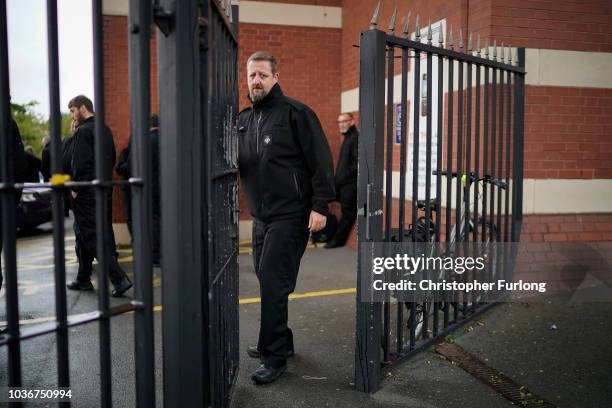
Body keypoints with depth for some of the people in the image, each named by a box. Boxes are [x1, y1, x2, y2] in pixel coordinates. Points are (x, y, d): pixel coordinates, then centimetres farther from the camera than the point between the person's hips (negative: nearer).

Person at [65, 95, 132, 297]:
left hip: (87, 192, -9)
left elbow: (80, 162, -19)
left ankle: (119, 278, -12)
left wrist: (75, 188, -11)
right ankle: (83, 279, 26)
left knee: (92, 237, -5)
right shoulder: (105, 130, 12)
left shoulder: (83, 131, -13)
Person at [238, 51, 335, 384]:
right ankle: (279, 341, 30)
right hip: (261, 217, 7)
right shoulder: (243, 120, 12)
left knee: (273, 283, -8)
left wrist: (320, 206, -18)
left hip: (290, 216, -7)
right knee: (267, 280, 13)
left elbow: (321, 161, -12)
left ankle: (275, 356, 4)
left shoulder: (295, 113, -8)